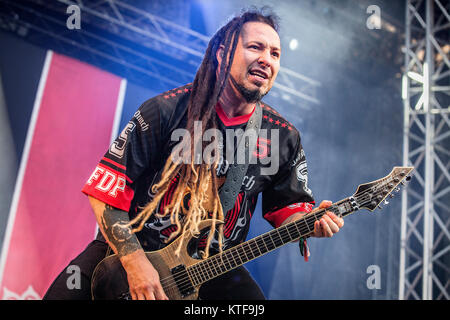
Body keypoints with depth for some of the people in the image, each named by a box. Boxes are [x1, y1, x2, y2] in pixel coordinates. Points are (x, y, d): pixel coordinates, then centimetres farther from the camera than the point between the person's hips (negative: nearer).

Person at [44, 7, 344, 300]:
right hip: (130, 246, -2)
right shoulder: (166, 110, -12)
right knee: (64, 293, -19)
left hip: (211, 263, 3)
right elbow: (106, 186, -11)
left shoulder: (284, 138, -1)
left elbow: (287, 205, 10)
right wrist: (133, 260, -17)